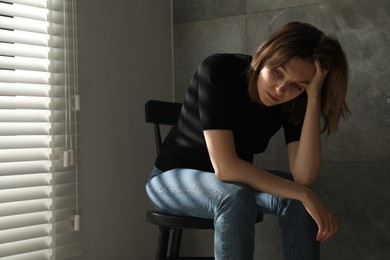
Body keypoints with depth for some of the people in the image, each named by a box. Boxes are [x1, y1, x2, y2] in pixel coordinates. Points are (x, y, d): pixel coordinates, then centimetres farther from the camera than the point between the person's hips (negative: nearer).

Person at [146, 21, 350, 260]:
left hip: (234, 180, 4)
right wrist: (304, 194, -35)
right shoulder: (219, 71, -30)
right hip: (174, 177, -4)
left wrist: (313, 97, -32)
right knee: (235, 198, -36)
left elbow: (304, 177, -27)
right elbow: (224, 167, -36)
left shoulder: (296, 100, -15)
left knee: (296, 200, -24)